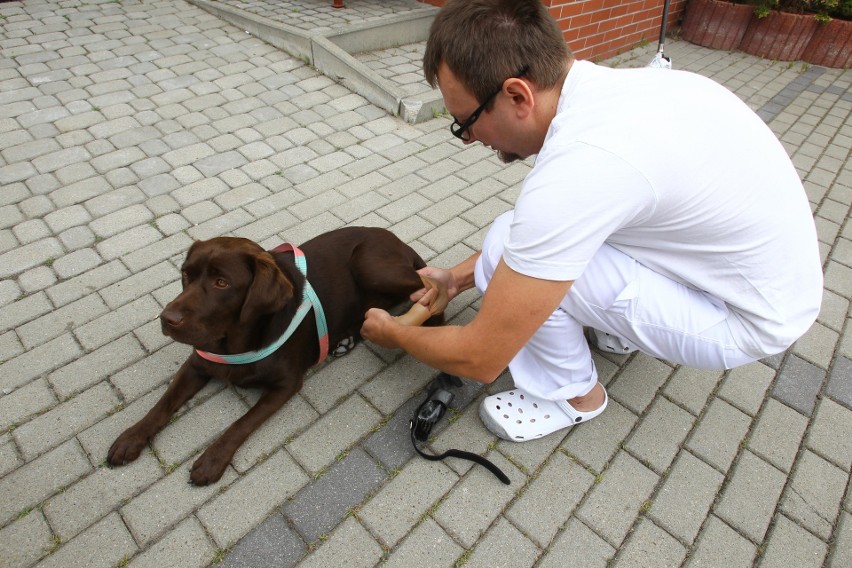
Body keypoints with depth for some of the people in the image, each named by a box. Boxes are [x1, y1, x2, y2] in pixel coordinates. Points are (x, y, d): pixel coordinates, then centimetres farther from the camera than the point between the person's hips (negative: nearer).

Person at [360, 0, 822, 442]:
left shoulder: (578, 167, -33)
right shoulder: (601, 86, -6)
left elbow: (479, 359, -24)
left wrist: (393, 332, -4)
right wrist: (458, 277, 9)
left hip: (745, 319, -7)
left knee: (507, 248, -20)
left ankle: (572, 395, 4)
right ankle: (622, 327, 21)